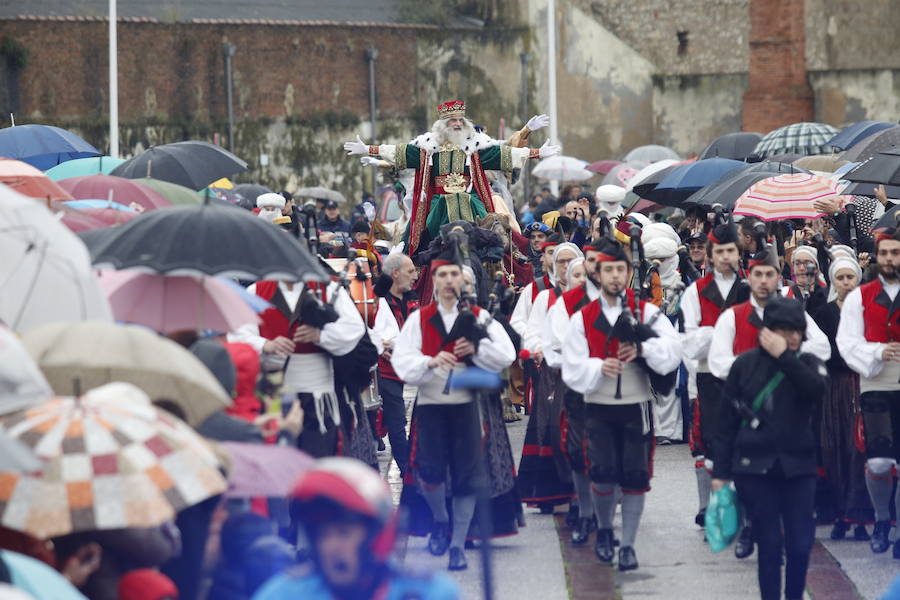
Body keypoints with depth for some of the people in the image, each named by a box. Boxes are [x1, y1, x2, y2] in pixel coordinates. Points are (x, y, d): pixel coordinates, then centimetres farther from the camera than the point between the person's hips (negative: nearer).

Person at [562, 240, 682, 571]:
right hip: (598, 409, 0)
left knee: (634, 477, 0)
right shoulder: (582, 318, 4)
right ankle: (604, 529, 17)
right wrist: (599, 368, -21)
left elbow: (672, 352, -12)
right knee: (603, 473, -11)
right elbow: (573, 370, -2)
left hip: (636, 407, 0)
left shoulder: (646, 312, 1)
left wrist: (642, 348, -28)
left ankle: (627, 545, 12)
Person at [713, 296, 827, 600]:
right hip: (755, 468, -1)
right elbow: (727, 421, 4)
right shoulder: (745, 365, 1)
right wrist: (721, 471, 2)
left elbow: (817, 389, -20)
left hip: (798, 465, 1)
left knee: (801, 544, -2)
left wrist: (784, 356, -20)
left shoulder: (807, 364, 4)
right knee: (769, 544, -2)